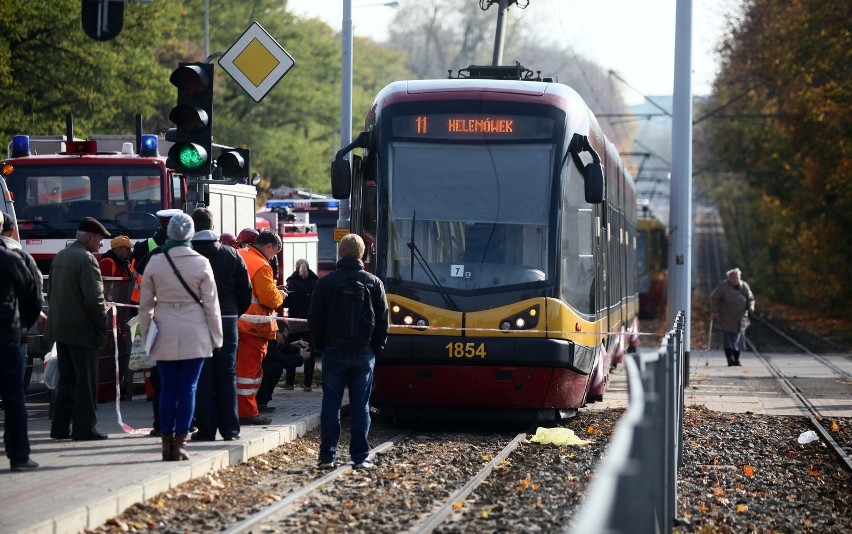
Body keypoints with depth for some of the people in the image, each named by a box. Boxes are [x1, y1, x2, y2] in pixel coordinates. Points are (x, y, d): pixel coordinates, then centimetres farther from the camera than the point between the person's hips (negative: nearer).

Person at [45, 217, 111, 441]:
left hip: (60, 327, 8)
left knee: (67, 379, 13)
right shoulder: (86, 259, -16)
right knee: (86, 382, -2)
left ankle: (60, 428, 14)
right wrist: (103, 322, -9)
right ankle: (84, 428, -1)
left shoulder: (60, 256, 13)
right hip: (83, 330, -8)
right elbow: (94, 298, -22)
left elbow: (51, 293, 18)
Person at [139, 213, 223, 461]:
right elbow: (211, 303, -1)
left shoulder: (155, 263, -2)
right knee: (188, 388, 1)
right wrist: (216, 337, 6)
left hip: (165, 336, 1)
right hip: (194, 335, -1)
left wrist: (146, 335, 13)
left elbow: (145, 304, 4)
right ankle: (180, 442, -1)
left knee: (168, 388, 7)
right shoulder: (201, 264, -6)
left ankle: (167, 442, 6)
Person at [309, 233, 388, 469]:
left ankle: (327, 456, 1)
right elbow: (383, 320, 4)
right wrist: (377, 347, 14)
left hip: (333, 352, -1)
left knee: (330, 405, 3)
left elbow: (314, 319, 0)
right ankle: (360, 457, 3)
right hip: (363, 353, 1)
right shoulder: (373, 283, 1)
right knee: (360, 406, 4)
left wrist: (319, 346, 12)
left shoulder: (325, 282, -3)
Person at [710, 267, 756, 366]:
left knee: (738, 339, 5)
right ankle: (730, 359, -11)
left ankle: (736, 359, 14)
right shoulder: (723, 286, -7)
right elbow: (714, 298, -1)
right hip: (727, 320, -3)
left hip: (740, 319, 4)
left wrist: (751, 306, -7)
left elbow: (750, 298, 14)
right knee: (728, 339, -9)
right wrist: (715, 311, -9)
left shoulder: (744, 286, 3)